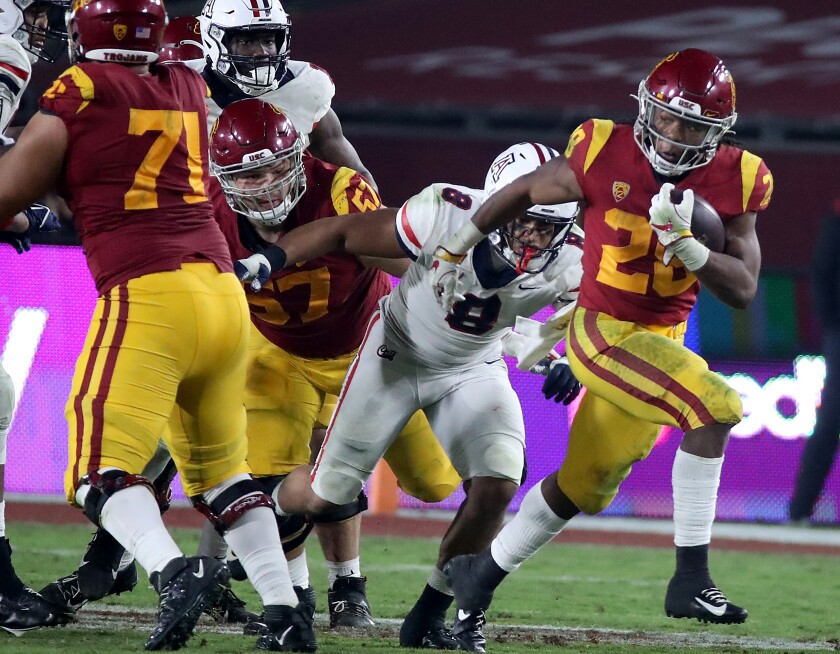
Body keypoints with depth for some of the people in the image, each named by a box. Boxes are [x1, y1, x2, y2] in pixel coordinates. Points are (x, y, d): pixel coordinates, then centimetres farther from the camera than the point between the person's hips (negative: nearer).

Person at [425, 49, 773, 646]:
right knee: (715, 406, -27)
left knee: (583, 487, 17)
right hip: (602, 332, -5)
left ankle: (481, 573, 40)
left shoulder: (731, 182, -4)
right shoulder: (605, 158, -13)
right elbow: (524, 191, 4)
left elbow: (743, 290, -5)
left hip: (662, 342, 5)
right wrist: (457, 249, 15)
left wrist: (689, 248, -23)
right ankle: (691, 578, -23)